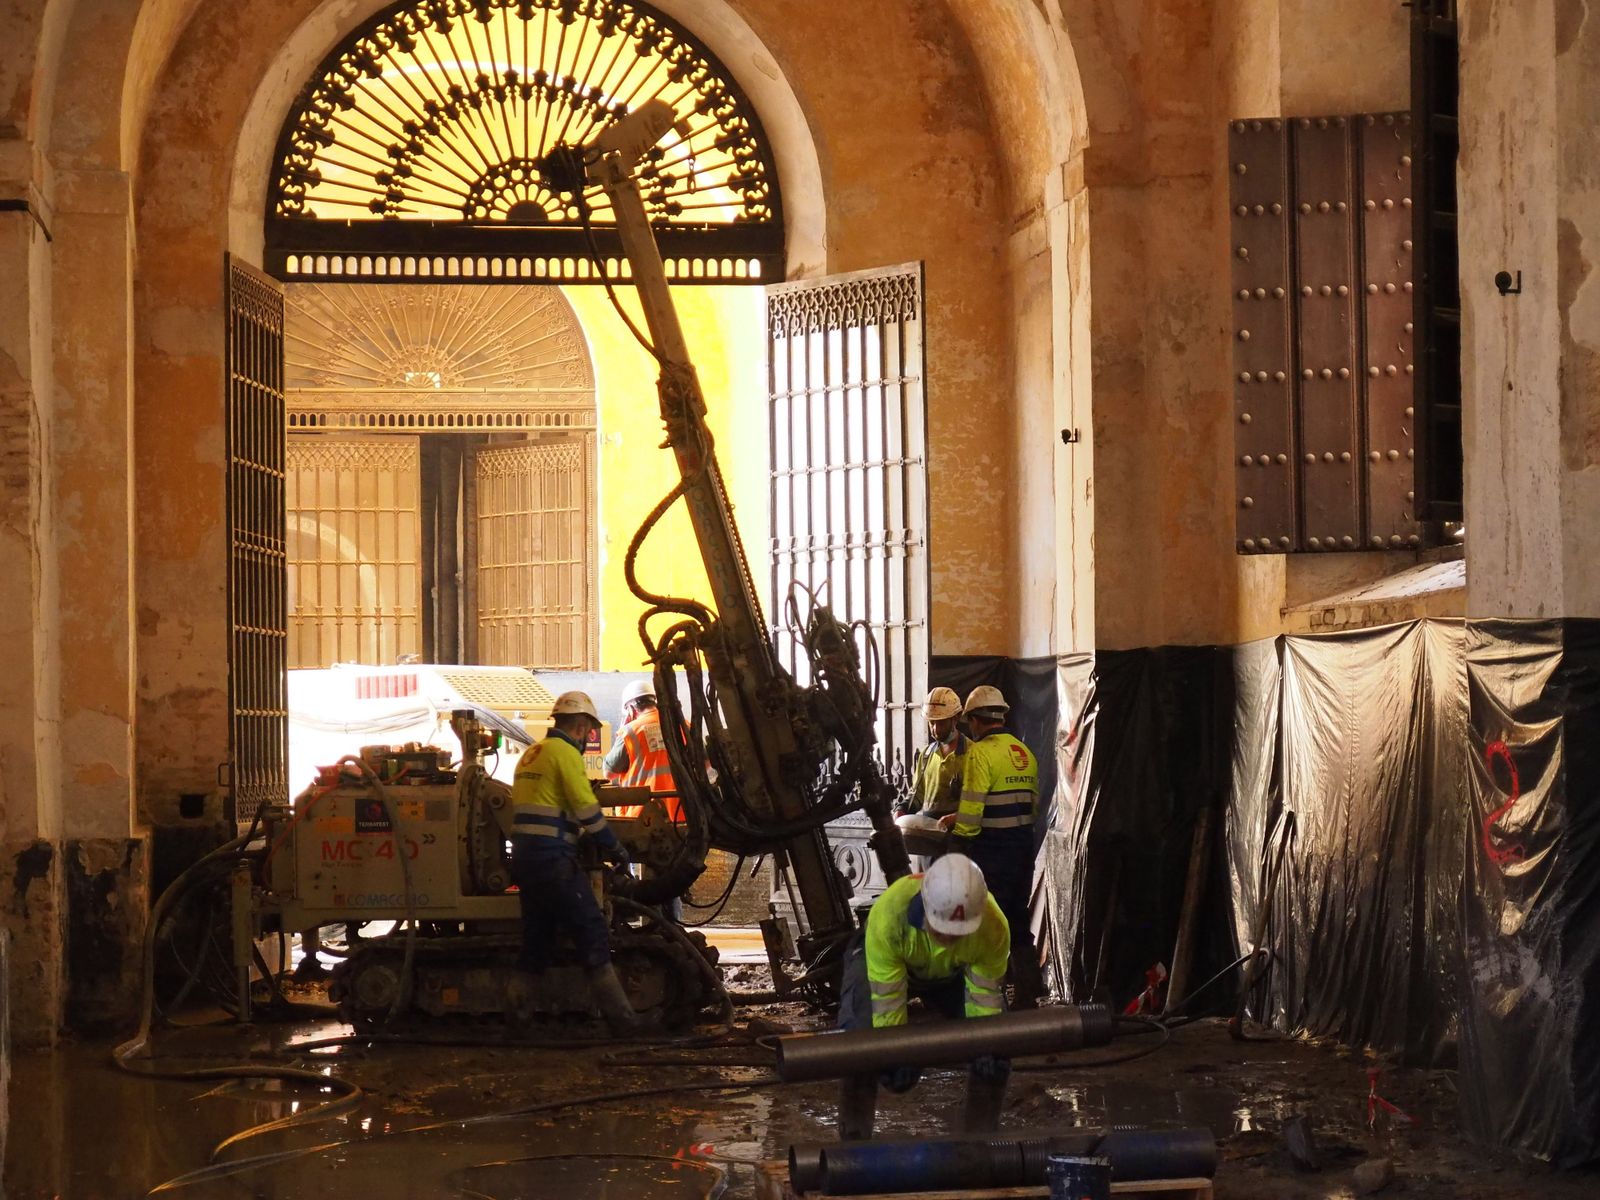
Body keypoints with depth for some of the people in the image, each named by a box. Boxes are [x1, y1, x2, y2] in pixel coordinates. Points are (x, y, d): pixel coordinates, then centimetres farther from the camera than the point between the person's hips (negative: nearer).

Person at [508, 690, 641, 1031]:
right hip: (553, 859, -9)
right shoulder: (566, 753, -8)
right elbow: (587, 810, -12)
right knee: (592, 933, -7)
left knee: (537, 938, 14)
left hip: (525, 857, 9)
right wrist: (615, 849, -3)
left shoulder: (531, 754, 20)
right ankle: (620, 1015, -8)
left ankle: (517, 1010, 13)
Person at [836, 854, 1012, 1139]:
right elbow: (887, 997, -34)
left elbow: (984, 996, -23)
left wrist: (987, 1045, -35)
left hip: (953, 973, 2)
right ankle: (854, 1138, -8)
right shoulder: (888, 916, -43)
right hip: (888, 965, -2)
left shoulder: (994, 927, -36)